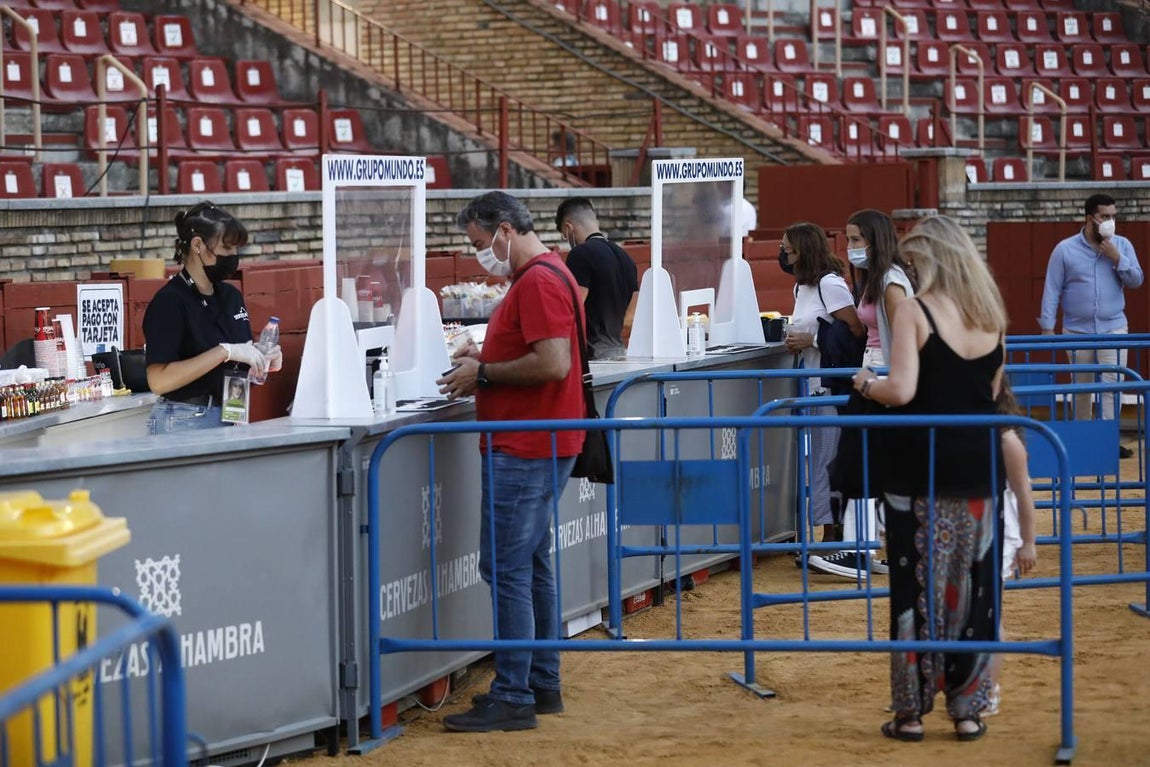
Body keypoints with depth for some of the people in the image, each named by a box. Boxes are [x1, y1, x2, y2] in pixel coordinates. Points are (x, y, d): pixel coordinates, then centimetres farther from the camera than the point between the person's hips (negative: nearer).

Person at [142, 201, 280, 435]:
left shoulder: (230, 295, 12)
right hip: (184, 424, -7)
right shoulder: (169, 301, -12)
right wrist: (225, 352, -22)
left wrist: (261, 360, 1)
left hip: (230, 417, 7)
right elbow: (159, 380, -21)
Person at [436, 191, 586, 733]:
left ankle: (513, 697, -7)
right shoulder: (539, 276, 17)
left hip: (525, 450, -11)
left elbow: (553, 364, -24)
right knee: (530, 566, 15)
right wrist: (486, 359, 9)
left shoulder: (539, 282, -16)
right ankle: (542, 684, 21)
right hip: (533, 447, 11)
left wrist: (484, 374, -15)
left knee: (506, 569, -9)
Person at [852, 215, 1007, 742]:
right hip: (979, 462, 5)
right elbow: (992, 390, 13)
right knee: (973, 588, 10)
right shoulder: (991, 313, 6)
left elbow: (901, 391, -19)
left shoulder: (915, 311, -11)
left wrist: (866, 383, -1)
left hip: (923, 465, -4)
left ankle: (911, 712, 8)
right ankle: (968, 710, 13)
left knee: (918, 588, 3)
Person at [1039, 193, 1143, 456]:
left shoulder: (1122, 245, 3)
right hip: (1077, 330, -1)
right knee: (1081, 388, 8)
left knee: (1112, 385, -10)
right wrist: (1047, 328, -7)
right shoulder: (1065, 250, -3)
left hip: (1113, 328, 1)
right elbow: (1052, 291, -3)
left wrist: (1116, 258, -14)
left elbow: (1136, 280, 0)